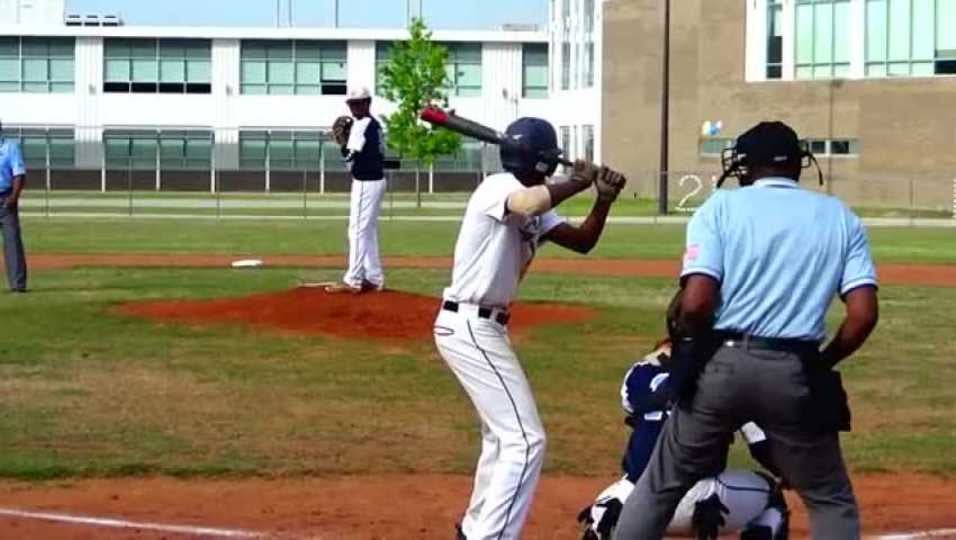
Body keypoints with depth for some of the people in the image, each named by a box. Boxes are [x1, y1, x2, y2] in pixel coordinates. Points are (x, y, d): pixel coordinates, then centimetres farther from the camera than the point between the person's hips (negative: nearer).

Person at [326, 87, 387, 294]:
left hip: (365, 183, -10)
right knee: (369, 231, 16)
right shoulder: (375, 124, 14)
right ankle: (374, 278, 19)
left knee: (358, 230, -7)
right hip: (376, 180, 10)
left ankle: (353, 281, -6)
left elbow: (350, 155, -21)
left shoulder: (362, 124, -16)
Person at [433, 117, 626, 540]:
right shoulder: (498, 187, -15)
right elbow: (530, 204, -38)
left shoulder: (532, 205, 12)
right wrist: (577, 183, -22)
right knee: (525, 440, -13)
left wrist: (603, 200, -8)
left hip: (480, 327, 11)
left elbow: (582, 241, 10)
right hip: (470, 327, -11)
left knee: (504, 433, 25)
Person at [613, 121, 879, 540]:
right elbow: (863, 315, -4)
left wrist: (693, 348, 9)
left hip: (720, 364, -1)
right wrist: (821, 363, 11)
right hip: (795, 373, 1)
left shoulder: (721, 206, 2)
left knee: (661, 485, 14)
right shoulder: (840, 217, 8)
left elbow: (695, 303, -11)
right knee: (831, 500, 15)